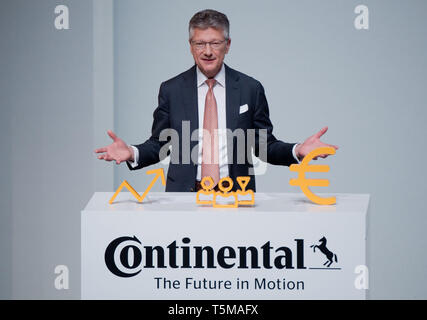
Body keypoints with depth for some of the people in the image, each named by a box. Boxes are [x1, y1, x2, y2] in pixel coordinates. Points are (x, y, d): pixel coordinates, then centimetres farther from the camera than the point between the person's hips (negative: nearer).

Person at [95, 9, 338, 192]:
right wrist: (132, 153, -9)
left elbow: (265, 145, 9)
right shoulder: (171, 90, 8)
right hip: (185, 195, 0)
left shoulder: (250, 89, 7)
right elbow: (159, 143, 10)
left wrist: (298, 150, -7)